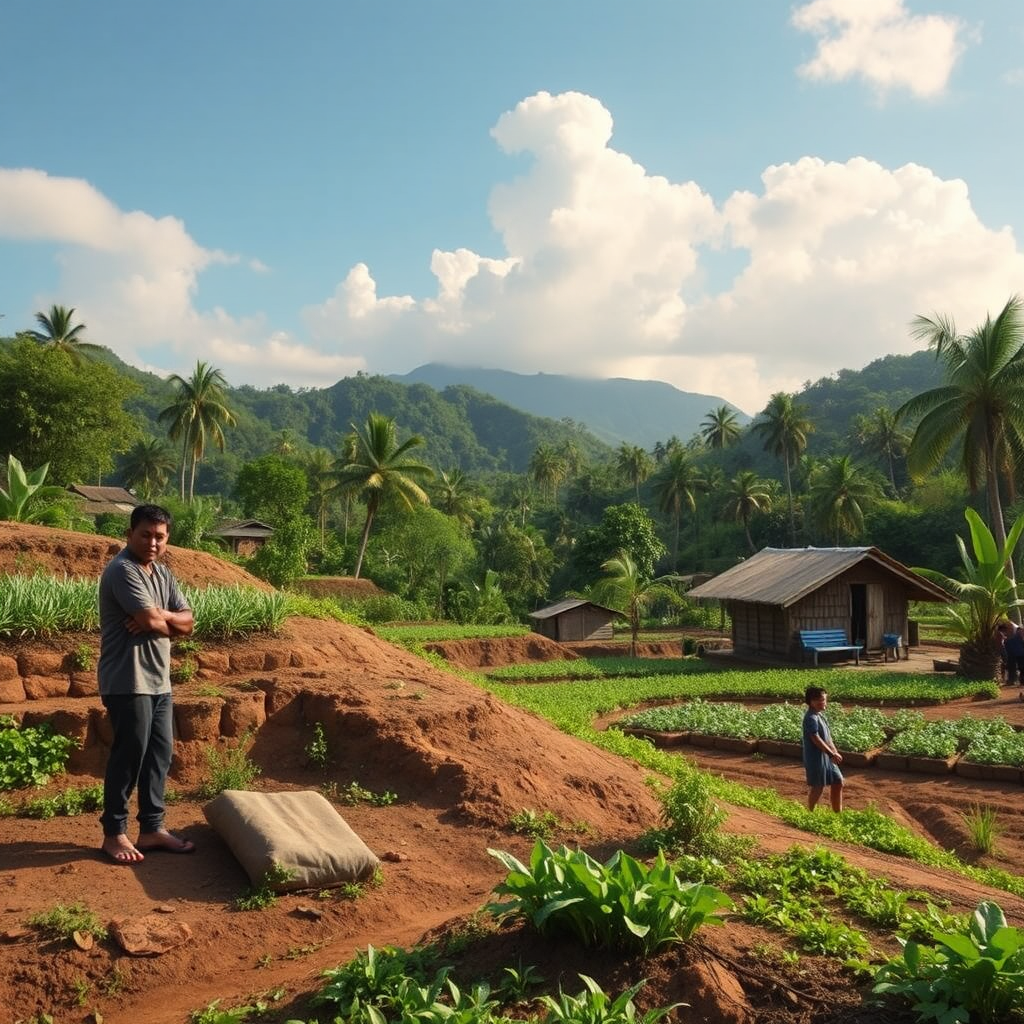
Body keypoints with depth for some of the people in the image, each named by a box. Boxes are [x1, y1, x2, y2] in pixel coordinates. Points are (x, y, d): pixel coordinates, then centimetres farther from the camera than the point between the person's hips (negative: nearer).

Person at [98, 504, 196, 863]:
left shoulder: (162, 572, 12)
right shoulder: (122, 571, -16)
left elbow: (188, 621, 7)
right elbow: (152, 622, -23)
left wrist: (157, 616, -12)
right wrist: (170, 621, -2)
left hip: (159, 680, 9)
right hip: (127, 682, -9)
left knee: (160, 754, 11)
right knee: (128, 755, -1)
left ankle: (152, 828, 21)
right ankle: (114, 833, 12)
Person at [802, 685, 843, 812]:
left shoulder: (820, 715, 10)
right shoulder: (811, 718, -21)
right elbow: (816, 739, -25)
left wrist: (835, 752, 9)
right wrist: (832, 754, -22)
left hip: (826, 756, 10)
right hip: (816, 758, -10)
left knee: (838, 782, 12)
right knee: (818, 787, 2)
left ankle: (838, 813, 22)